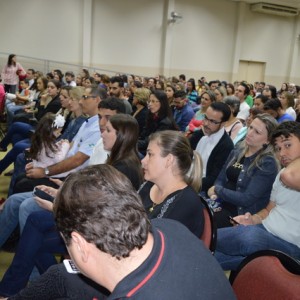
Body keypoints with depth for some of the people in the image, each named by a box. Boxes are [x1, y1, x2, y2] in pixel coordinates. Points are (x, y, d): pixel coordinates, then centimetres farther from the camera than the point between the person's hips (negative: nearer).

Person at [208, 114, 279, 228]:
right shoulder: (237, 152, 7)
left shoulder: (267, 164, -13)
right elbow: (221, 178, 11)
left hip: (242, 214, -6)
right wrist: (215, 194, -11)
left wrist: (217, 190, -10)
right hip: (222, 203, 6)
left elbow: (247, 199, -18)